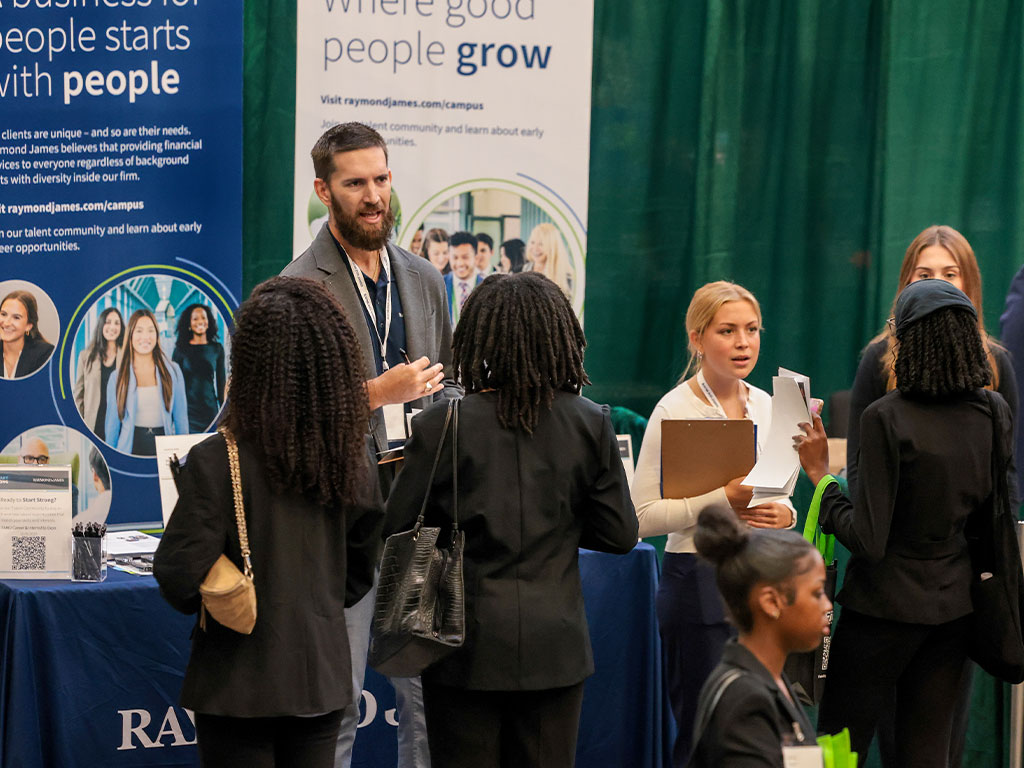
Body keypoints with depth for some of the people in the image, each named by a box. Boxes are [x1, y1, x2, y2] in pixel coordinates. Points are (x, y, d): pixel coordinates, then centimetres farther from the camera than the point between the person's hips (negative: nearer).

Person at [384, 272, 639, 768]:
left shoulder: (441, 425, -9)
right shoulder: (590, 424, -3)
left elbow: (396, 527, -6)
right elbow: (620, 534, 1)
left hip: (468, 647, -2)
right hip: (555, 648, 2)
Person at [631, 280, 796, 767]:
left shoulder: (766, 406, 10)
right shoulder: (675, 410, -8)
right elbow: (643, 515, -12)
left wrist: (784, 515, -3)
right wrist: (722, 499, -20)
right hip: (699, 584, -6)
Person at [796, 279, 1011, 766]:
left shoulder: (887, 418, -18)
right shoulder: (994, 412, -2)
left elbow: (868, 540, -19)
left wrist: (820, 474, -7)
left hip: (887, 605, -5)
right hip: (955, 604, 5)